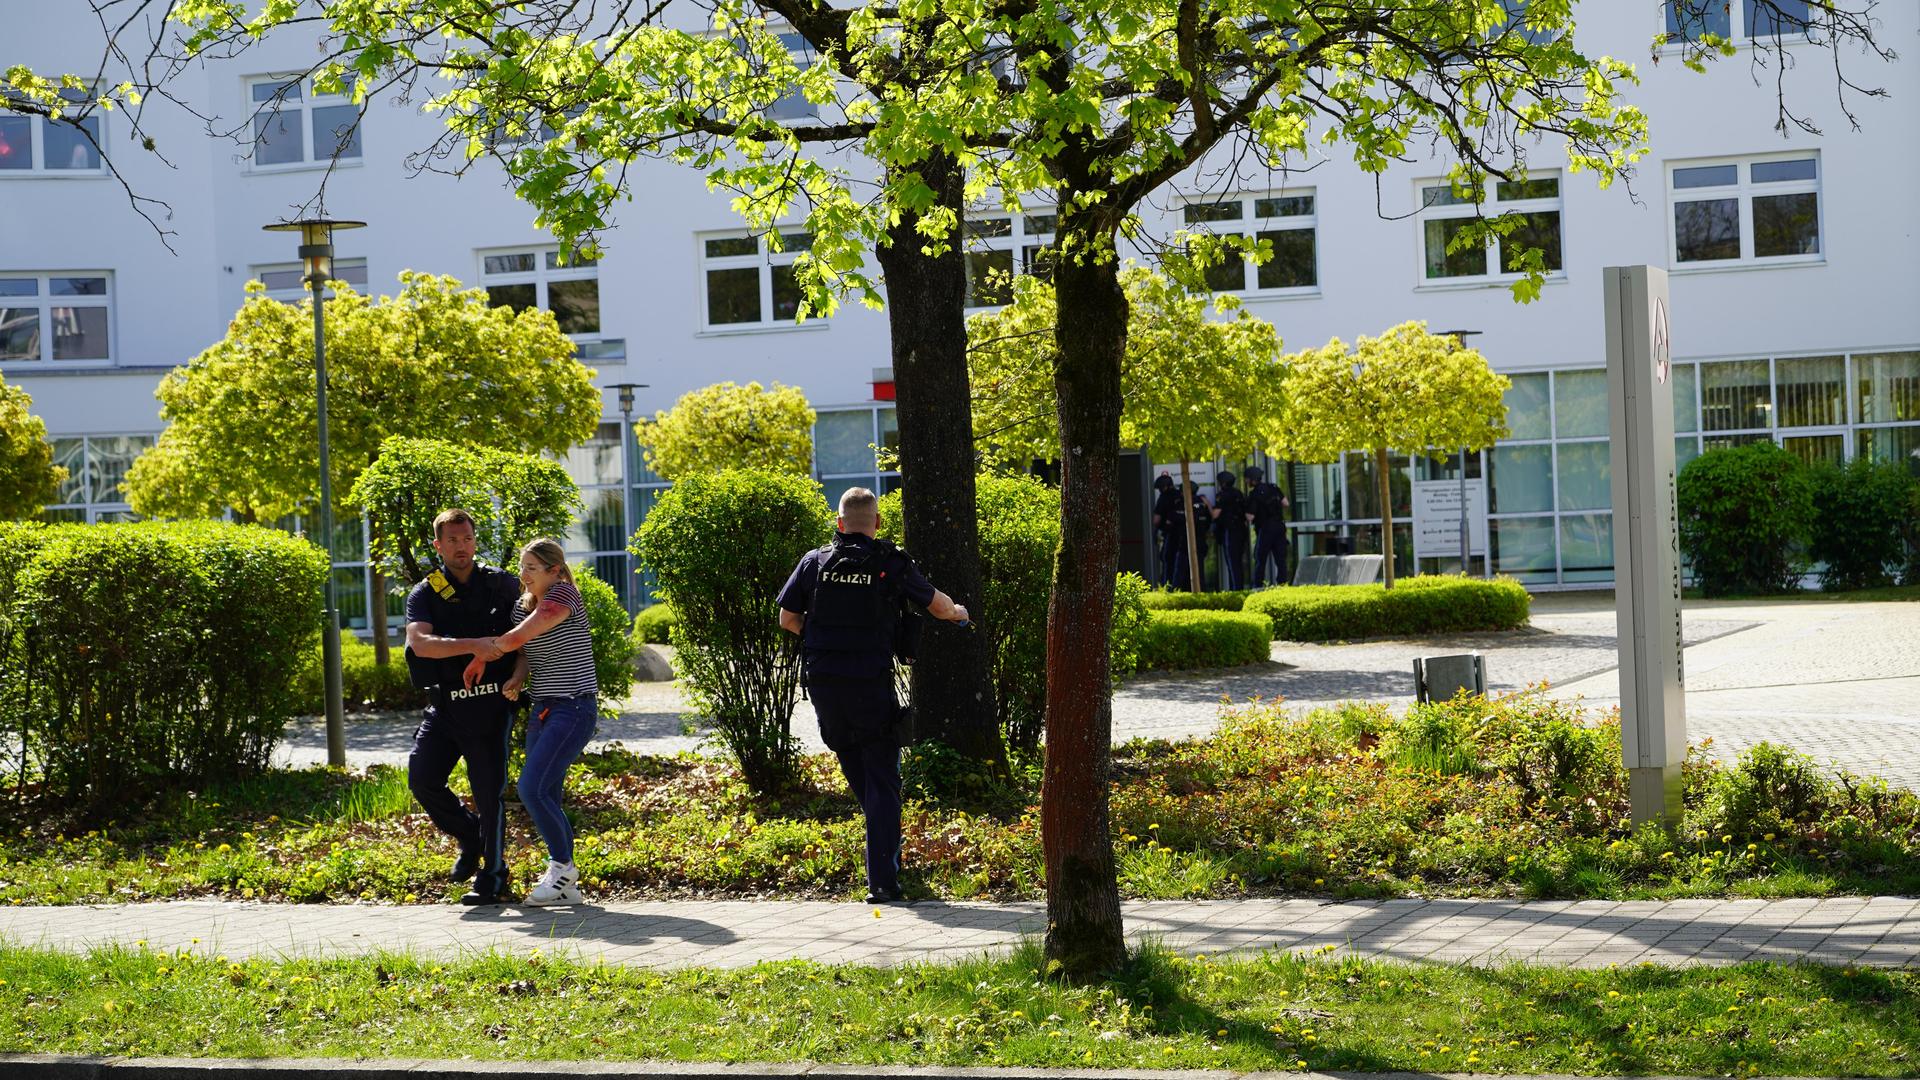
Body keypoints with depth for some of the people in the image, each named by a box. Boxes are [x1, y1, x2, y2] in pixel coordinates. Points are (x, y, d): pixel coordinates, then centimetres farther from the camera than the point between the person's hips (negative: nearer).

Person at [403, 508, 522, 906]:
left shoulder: (501, 584, 5)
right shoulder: (424, 594, 2)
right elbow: (420, 643, -16)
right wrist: (473, 645, -28)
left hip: (491, 707, -2)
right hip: (445, 705, 2)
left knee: (488, 793, -2)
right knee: (421, 778, -6)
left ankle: (493, 877, 12)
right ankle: (470, 836, 20)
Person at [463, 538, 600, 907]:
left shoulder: (563, 594, -13)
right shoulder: (521, 605, 12)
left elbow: (519, 637, -19)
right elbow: (526, 653, 12)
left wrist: (481, 657, -4)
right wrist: (517, 679, -10)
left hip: (574, 709, -9)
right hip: (543, 709, 9)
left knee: (532, 788, -17)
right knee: (545, 798, 6)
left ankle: (563, 866, -2)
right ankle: (566, 886, 12)